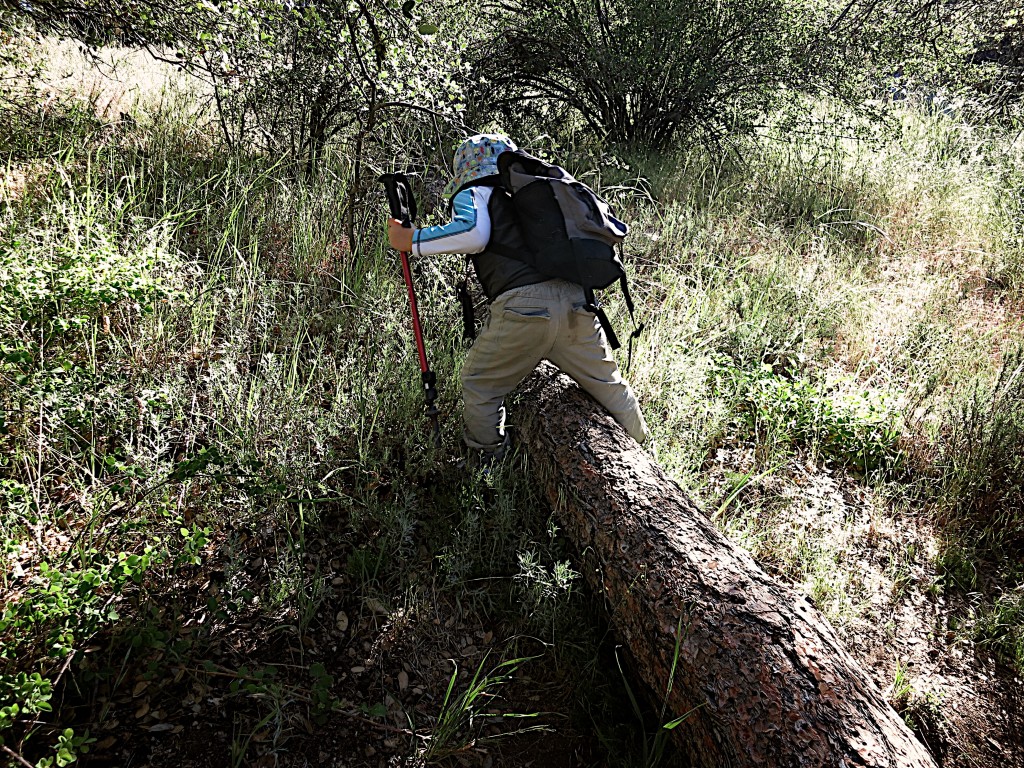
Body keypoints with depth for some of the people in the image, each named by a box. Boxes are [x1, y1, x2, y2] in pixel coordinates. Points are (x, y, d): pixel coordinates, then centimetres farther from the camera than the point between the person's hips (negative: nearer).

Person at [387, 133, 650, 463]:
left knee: (479, 384, 17)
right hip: (575, 300, 6)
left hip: (524, 306, -6)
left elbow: (473, 233, -10)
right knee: (609, 385, 23)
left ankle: (485, 466, 26)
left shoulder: (474, 193, 12)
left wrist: (411, 240, 0)